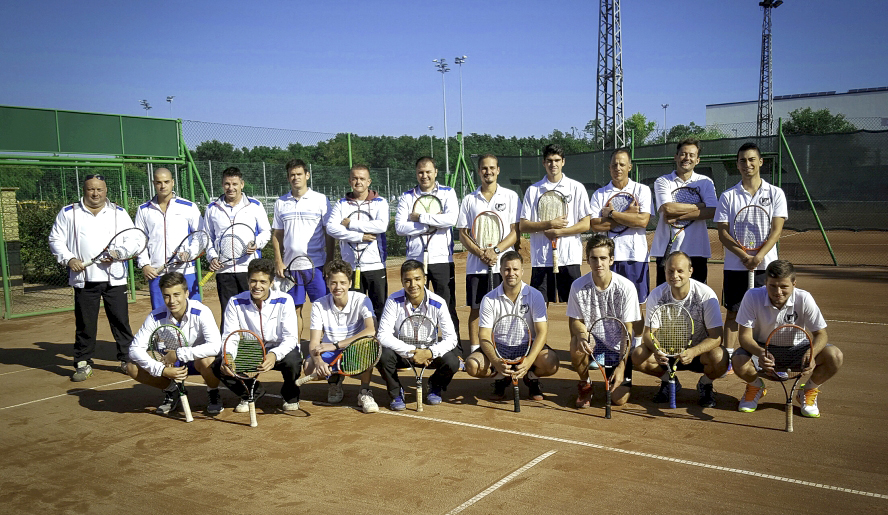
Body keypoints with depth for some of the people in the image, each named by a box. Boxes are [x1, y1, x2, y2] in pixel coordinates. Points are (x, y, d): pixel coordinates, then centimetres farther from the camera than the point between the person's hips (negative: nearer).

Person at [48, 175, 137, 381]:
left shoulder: (119, 213, 9)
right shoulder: (68, 213, 7)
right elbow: (55, 240, 8)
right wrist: (68, 259, -8)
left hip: (114, 278, 0)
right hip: (84, 279, 0)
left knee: (121, 320, 2)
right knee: (84, 324, 5)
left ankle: (127, 359, 13)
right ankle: (83, 363, 16)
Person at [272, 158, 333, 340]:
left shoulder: (320, 199, 1)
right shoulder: (281, 202, 9)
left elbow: (329, 233, 1)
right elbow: (277, 234, 11)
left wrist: (330, 262, -5)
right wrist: (278, 262, 2)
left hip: (316, 264, -2)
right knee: (294, 309, 7)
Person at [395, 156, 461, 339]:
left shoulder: (448, 193, 6)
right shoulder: (407, 197, 10)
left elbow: (451, 219, -13)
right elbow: (399, 227, -4)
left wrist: (420, 217, -10)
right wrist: (431, 225, -10)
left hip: (442, 258, -2)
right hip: (415, 259, 2)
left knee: (448, 306, 2)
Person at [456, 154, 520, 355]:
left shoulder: (510, 196, 5)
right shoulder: (469, 200, 9)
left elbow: (516, 231, 0)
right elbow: (463, 233, 6)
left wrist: (495, 250, -13)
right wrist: (480, 253, -10)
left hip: (504, 264, -1)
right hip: (475, 265, 2)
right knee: (475, 309, 4)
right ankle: (475, 351, 12)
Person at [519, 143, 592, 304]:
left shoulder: (577, 188, 6)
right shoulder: (533, 190, 9)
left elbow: (585, 224, 0)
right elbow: (523, 226, 3)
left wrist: (558, 232, -11)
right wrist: (550, 224, -11)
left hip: (570, 259, -1)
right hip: (541, 260, 1)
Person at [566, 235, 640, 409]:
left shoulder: (626, 287, -16)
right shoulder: (578, 286, -12)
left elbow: (627, 331, -13)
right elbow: (575, 321, -3)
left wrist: (621, 366, -18)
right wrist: (582, 336, -28)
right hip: (591, 342, 1)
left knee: (619, 399, -15)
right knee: (576, 344, -34)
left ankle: (619, 375, 23)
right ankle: (585, 384, -4)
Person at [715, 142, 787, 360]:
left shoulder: (775, 193, 4)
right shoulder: (728, 196, 5)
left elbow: (776, 230, -3)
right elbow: (723, 233, -1)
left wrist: (758, 256, -18)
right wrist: (743, 256, -16)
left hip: (765, 265, 0)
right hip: (735, 266, 1)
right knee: (732, 311, 4)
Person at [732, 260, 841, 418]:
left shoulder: (804, 299, -19)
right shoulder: (752, 297, -22)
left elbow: (821, 334, -15)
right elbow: (745, 335, -21)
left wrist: (811, 355, -38)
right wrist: (760, 353, -44)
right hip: (762, 349, -1)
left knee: (834, 357, -25)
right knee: (738, 361, -34)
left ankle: (808, 391, 7)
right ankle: (756, 387, 6)